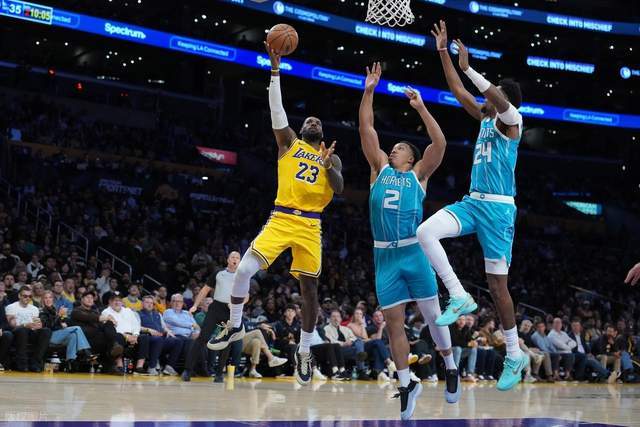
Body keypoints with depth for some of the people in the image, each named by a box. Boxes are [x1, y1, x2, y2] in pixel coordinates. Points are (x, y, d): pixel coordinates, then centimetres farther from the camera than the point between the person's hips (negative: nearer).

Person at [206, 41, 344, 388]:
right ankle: (235, 326, 6)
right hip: (281, 219, -1)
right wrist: (275, 71, -9)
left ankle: (304, 353, 17)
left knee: (309, 288, 3)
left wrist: (328, 166, -17)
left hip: (310, 226, 1)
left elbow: (339, 189, 0)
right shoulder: (289, 142, 12)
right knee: (244, 270, -16)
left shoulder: (331, 157, 15)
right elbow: (277, 111, -1)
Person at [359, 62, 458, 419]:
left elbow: (440, 143, -6)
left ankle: (452, 369, 21)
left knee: (432, 313, 3)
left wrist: (421, 107, -6)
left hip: (413, 252, -3)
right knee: (394, 323, 3)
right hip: (384, 255, 3)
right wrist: (369, 91, 6)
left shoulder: (418, 174, 8)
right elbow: (366, 130, 11)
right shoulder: (380, 169, 16)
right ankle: (408, 385, 11)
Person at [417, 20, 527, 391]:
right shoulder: (486, 118, 15)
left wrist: (468, 67, -29)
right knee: (425, 232, -19)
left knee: (498, 284, -2)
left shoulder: (511, 121, -6)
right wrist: (444, 53, 9)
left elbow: (501, 100, -29)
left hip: (498, 208, -7)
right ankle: (460, 297, -10)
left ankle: (515, 355, 13)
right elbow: (458, 92, 16)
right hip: (472, 202, 7)